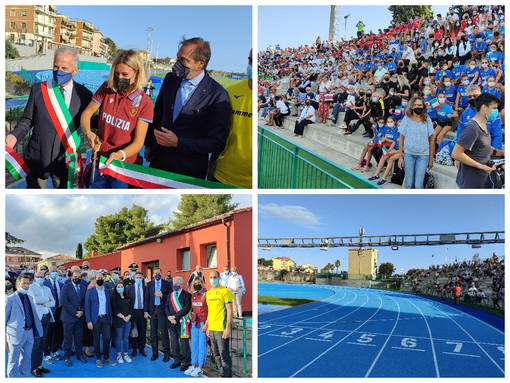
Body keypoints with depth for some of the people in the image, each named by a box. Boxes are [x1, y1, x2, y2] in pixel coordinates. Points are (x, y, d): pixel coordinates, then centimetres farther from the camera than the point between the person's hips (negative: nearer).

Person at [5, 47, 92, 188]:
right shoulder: (38, 89, 0)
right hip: (37, 159, 1)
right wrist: (14, 136, -13)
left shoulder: (84, 95, -4)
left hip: (65, 161, -1)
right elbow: (27, 120, 3)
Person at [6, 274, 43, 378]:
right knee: (13, 360, 5)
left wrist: (37, 329, 16)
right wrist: (4, 334, -9)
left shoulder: (29, 298, 13)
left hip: (29, 333, 6)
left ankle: (24, 378, 30)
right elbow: (4, 318, -5)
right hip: (16, 334, -6)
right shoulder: (10, 299, -7)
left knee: (26, 358, 17)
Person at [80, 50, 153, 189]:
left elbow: (138, 142, -15)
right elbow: (86, 113, 2)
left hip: (124, 164, -3)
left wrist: (120, 155, -35)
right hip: (99, 159, 3)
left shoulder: (144, 103, -12)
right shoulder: (106, 88, -1)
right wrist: (88, 132, -21)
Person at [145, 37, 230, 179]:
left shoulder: (218, 95, -17)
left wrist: (177, 142, -20)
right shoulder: (170, 78, 1)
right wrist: (148, 144, 16)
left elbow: (217, 142, -17)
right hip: (158, 160, 5)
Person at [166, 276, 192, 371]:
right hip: (172, 323, 5)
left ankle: (186, 362, 10)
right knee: (174, 343, 12)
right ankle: (177, 360, 24)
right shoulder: (170, 295, 13)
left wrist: (175, 316, -17)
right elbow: (166, 307, 9)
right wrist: (169, 316, -9)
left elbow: (186, 308, -14)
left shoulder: (187, 295, -6)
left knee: (184, 343, -1)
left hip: (182, 323, -5)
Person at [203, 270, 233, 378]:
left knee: (224, 356, -4)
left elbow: (229, 310, -11)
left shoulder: (225, 291, -8)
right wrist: (207, 326, 17)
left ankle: (227, 377, 4)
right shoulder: (208, 293, 13)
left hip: (221, 329, -7)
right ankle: (222, 375, 24)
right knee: (216, 355, 13)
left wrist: (227, 328, -15)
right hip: (211, 329, 7)